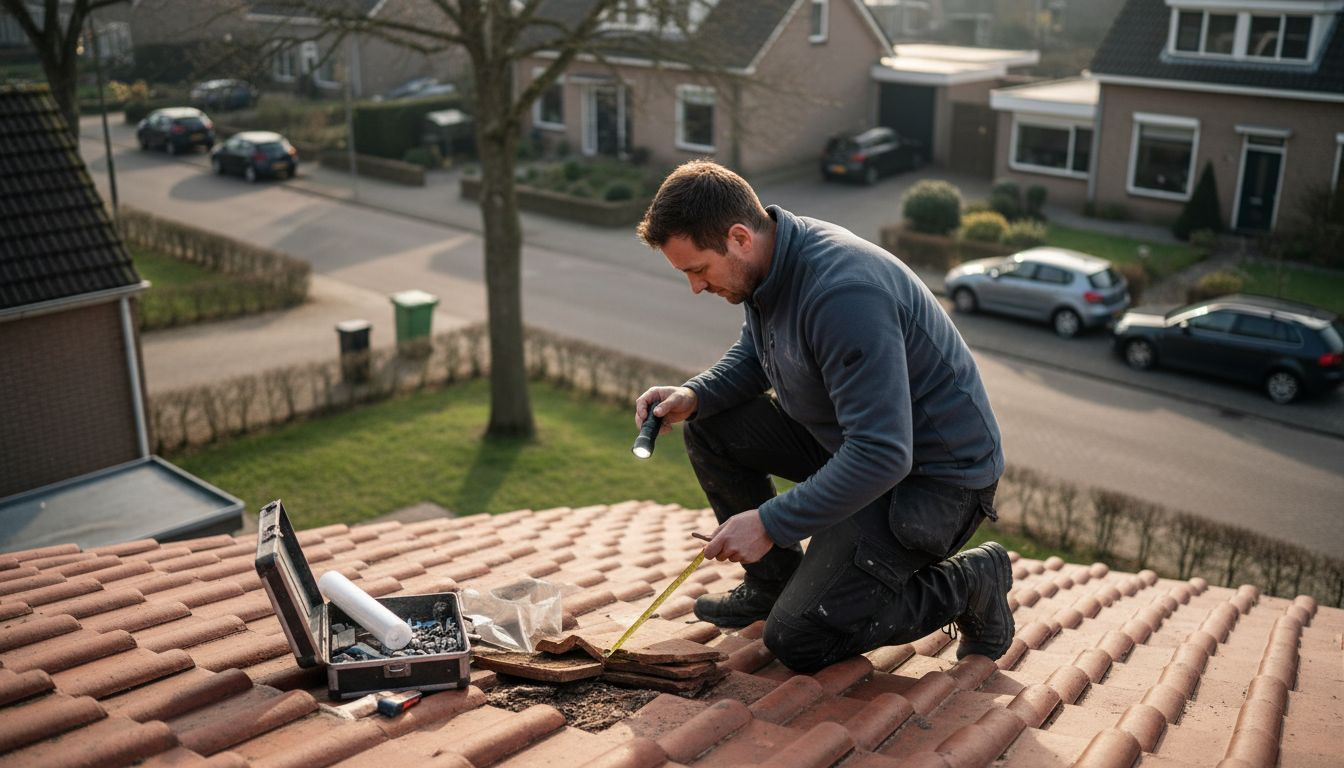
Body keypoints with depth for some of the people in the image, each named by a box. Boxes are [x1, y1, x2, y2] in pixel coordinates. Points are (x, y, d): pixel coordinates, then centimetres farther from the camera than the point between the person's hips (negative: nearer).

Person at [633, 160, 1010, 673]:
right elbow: (752, 354, 17)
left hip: (933, 472, -9)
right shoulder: (768, 261, -3)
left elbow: (882, 455, -34)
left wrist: (770, 524, -29)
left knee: (796, 641, -12)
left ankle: (971, 584, 5)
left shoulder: (842, 294, -33)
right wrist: (693, 396, -3)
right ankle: (775, 580, 17)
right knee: (709, 426, 3)